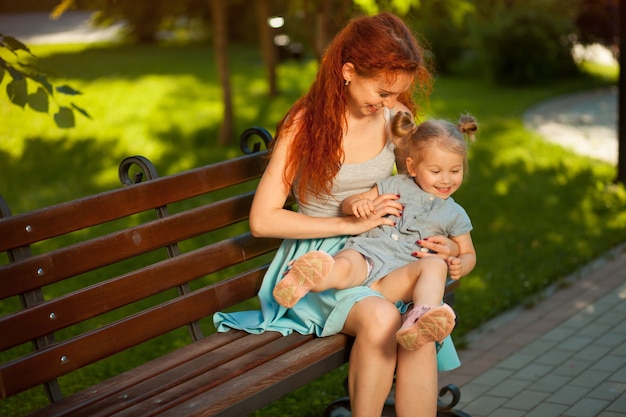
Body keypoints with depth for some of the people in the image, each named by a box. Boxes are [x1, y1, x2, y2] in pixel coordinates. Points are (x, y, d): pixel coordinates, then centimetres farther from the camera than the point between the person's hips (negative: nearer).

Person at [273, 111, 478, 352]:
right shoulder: (395, 186, 18)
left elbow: (468, 253, 27)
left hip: (397, 276, 0)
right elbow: (346, 205, 21)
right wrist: (357, 204, -6)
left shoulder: (455, 215, 20)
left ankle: (419, 321, -59)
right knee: (342, 268, -39)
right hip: (364, 254, 0)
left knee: (435, 265, -35)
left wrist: (459, 266, 0)